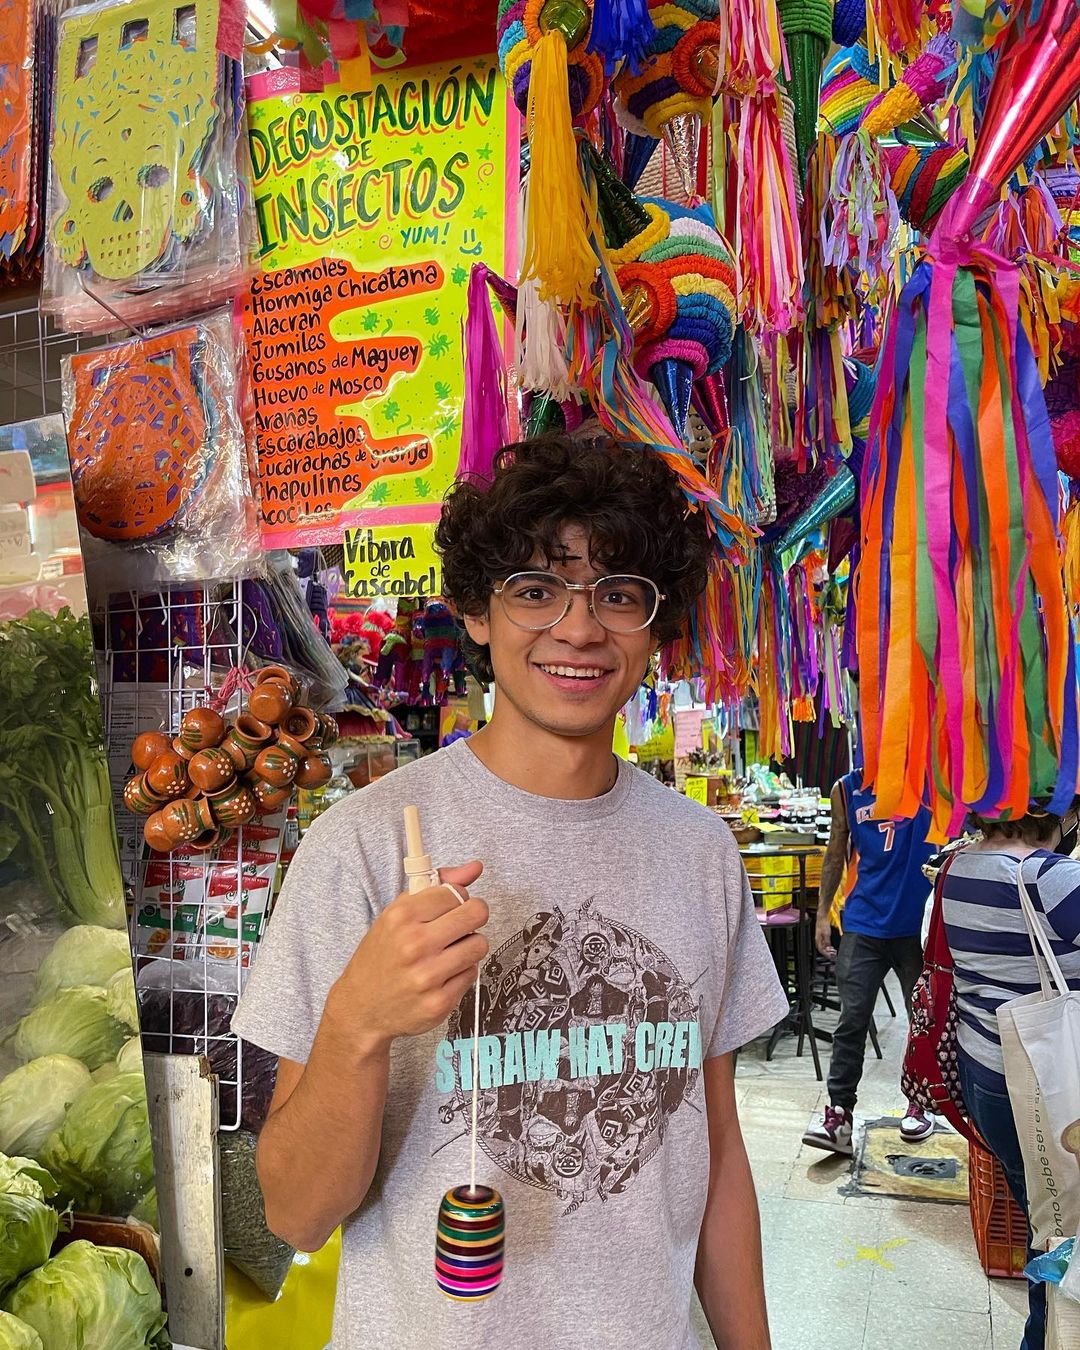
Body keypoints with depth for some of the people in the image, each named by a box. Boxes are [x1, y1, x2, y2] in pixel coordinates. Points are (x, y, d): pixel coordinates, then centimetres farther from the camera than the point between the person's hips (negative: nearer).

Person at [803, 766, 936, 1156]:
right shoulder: (847, 789, 4)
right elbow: (836, 853, 11)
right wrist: (822, 913, 10)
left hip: (920, 922, -1)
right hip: (864, 922, 1)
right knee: (852, 1020, -1)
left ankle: (919, 1104, 34)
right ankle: (839, 1114, 7)